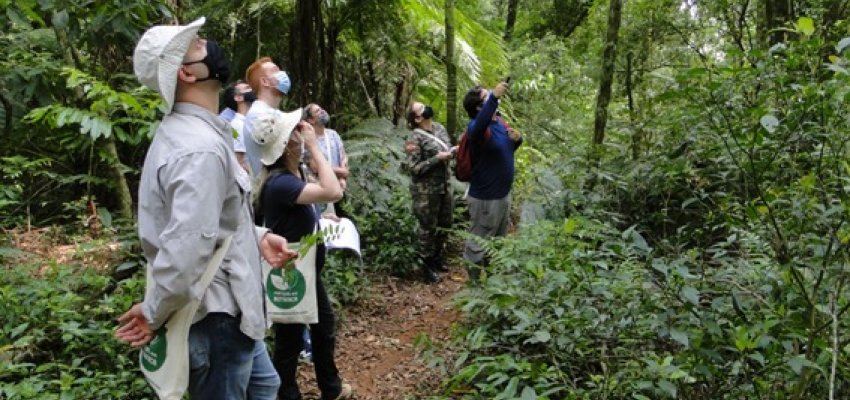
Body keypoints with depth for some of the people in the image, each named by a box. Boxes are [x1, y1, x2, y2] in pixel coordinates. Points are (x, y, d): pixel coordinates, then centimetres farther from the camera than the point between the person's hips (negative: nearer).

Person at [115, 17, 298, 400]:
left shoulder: (190, 131, 8)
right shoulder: (200, 148, -27)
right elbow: (186, 249, -34)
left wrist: (257, 237, 3)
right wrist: (154, 313, -18)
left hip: (221, 305, 10)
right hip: (214, 316, -10)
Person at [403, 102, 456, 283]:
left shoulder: (439, 128, 4)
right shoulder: (415, 139, -18)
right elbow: (412, 168, -21)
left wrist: (453, 151, -6)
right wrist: (437, 159, -23)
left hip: (444, 186, 7)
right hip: (426, 191, -7)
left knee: (444, 225, 18)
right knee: (428, 228, 5)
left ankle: (437, 259, 38)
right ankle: (426, 266, 22)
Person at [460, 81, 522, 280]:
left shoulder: (499, 121, 4)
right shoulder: (477, 127, -22)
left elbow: (508, 149, 18)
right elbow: (478, 127, -49)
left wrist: (517, 139, -4)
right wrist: (494, 98, -57)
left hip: (504, 194, 9)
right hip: (485, 198, -9)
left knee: (498, 241, 25)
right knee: (479, 244, 5)